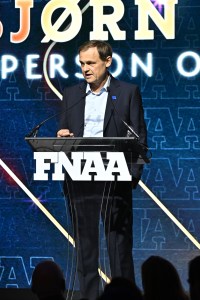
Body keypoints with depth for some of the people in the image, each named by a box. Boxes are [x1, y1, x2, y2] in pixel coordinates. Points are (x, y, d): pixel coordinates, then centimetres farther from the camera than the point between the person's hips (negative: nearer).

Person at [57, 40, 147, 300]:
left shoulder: (128, 92, 3)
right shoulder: (71, 95, 13)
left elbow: (140, 137, 0)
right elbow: (63, 136, 16)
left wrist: (133, 175, -10)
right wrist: (62, 136, -8)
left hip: (114, 179, -3)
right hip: (79, 179, 3)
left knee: (119, 242, -1)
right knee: (85, 242, 5)